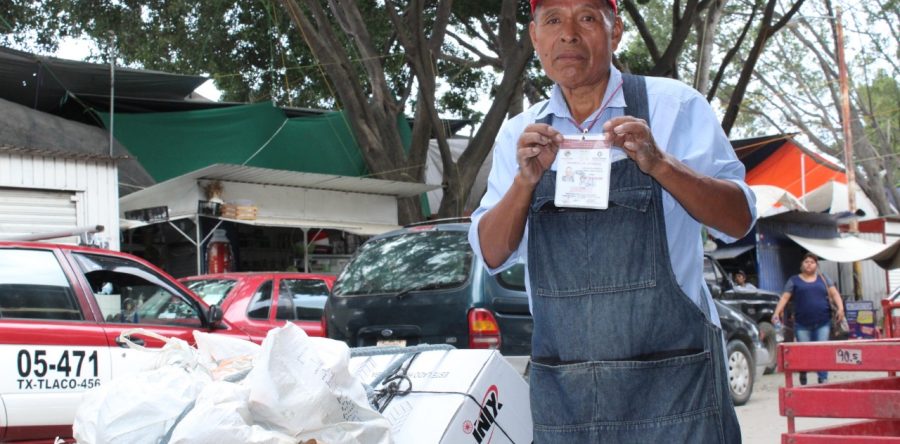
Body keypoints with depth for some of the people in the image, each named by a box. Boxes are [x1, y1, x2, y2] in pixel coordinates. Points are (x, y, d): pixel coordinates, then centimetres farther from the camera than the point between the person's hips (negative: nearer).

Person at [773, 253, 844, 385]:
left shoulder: (823, 278, 15)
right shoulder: (794, 280, 10)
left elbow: (834, 293, 8)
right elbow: (785, 297, 3)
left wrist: (840, 307, -9)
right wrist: (777, 312, -10)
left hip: (822, 323, 1)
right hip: (802, 324, -1)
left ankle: (823, 379, -2)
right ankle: (803, 381, 17)